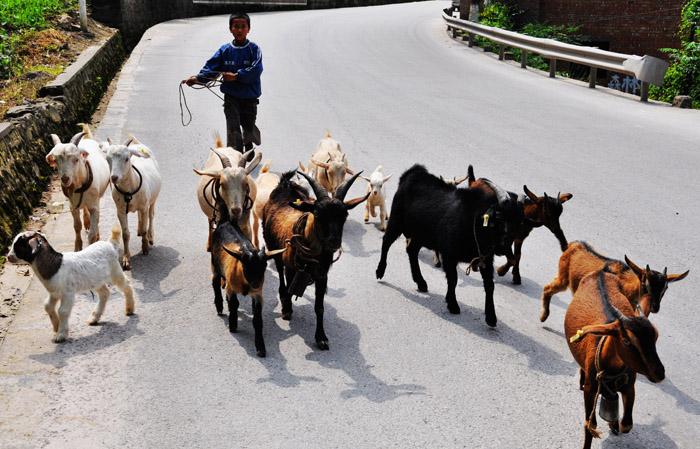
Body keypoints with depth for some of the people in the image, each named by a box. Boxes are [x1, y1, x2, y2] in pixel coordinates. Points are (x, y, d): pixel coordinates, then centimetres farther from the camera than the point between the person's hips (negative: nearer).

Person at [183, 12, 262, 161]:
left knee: (249, 128, 12)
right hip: (231, 97, 1)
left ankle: (249, 148, 44)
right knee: (233, 129, -11)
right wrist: (197, 78, -18)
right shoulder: (225, 50, 4)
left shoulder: (254, 49, -3)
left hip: (250, 98, 0)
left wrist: (235, 76, -22)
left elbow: (256, 70, -17)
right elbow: (211, 67, -3)